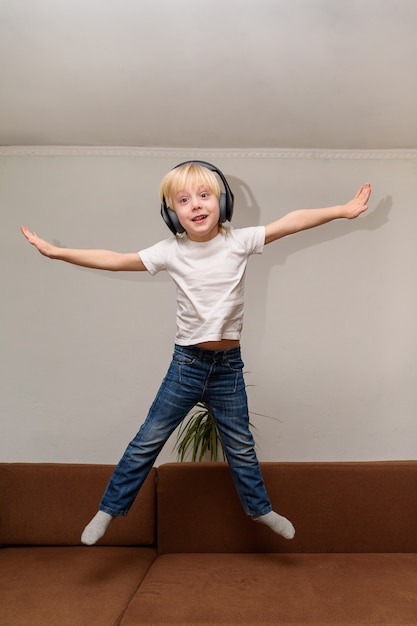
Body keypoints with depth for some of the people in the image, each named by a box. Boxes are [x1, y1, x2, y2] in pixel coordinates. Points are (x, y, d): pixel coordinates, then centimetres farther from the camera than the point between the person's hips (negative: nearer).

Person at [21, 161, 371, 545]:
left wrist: (343, 210, -14)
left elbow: (291, 223, -10)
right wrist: (56, 251, -8)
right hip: (187, 362, 0)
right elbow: (115, 261, -6)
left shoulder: (239, 241, -7)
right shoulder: (171, 251, -7)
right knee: (148, 440, 8)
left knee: (241, 445, 16)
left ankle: (260, 508, 39)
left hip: (229, 364, 1)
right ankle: (110, 508, 26)